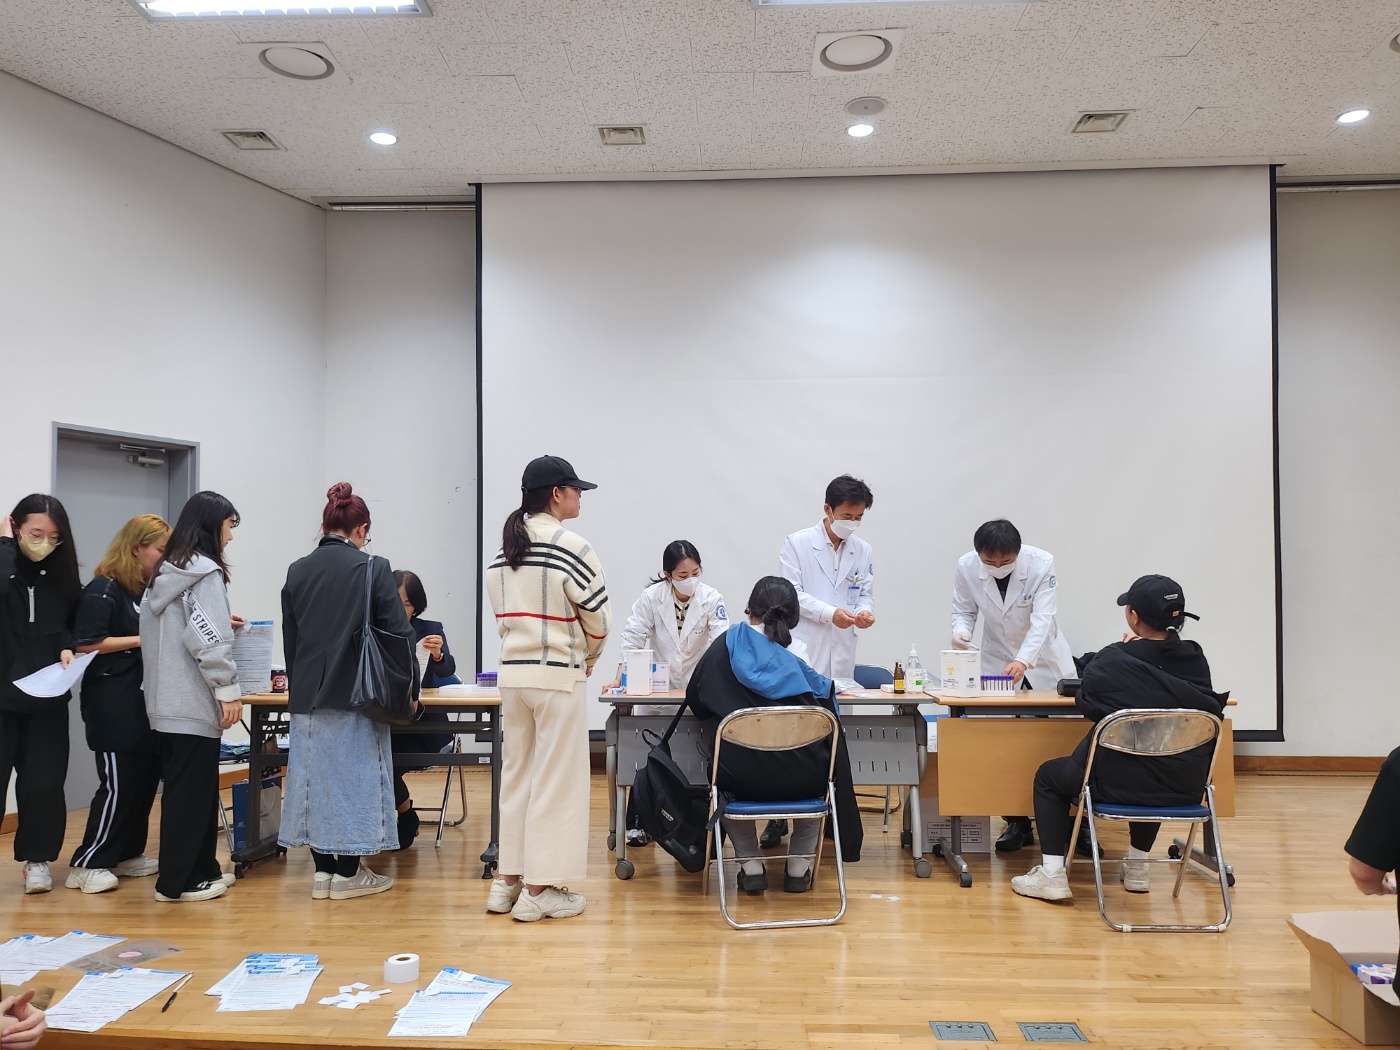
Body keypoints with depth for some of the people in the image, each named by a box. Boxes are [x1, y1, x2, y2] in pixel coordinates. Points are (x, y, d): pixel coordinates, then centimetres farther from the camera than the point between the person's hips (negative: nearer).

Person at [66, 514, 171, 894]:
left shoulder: (149, 589, 13)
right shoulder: (103, 589, -10)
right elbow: (87, 643, -16)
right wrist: (143, 639, -17)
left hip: (145, 700, 8)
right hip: (113, 704, -8)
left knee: (146, 778, 11)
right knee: (119, 784, -5)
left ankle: (127, 854, 24)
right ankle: (85, 865, 6)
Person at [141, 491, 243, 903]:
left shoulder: (165, 572, 14)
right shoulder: (206, 572, -13)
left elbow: (170, 629, 18)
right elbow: (208, 638, -20)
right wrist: (228, 689, -16)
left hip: (165, 699, 9)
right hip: (193, 701, -9)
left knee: (185, 787, 15)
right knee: (192, 790, 0)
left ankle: (200, 869, 25)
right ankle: (177, 881, 7)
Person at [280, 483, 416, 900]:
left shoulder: (297, 571, 5)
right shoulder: (372, 568, -8)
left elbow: (289, 638, 12)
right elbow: (398, 632, -7)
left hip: (307, 694, 5)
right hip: (357, 693, -4)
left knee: (315, 772, 12)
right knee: (355, 773, 5)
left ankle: (323, 869, 19)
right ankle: (348, 873, 12)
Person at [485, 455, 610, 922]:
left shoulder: (502, 550, 6)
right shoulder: (572, 547, -14)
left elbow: (503, 615, 8)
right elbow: (598, 620, -8)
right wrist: (587, 657, 11)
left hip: (513, 673, 7)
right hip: (559, 675, -7)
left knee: (516, 774, 16)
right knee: (556, 779, 3)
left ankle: (507, 880, 25)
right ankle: (540, 889, 11)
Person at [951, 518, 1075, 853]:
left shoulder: (1041, 563, -25)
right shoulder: (966, 567, -17)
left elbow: (1042, 618, -31)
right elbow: (964, 611, -6)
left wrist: (1023, 660, -45)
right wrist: (961, 632, -30)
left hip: (1044, 660, -1)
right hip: (998, 661, 2)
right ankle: (1017, 822, 12)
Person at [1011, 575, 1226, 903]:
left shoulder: (1109, 662, -15)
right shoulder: (1195, 660, -4)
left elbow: (1086, 703, 3)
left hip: (1121, 785, -5)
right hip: (1185, 788, 5)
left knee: (1048, 775, 23)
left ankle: (1051, 875, 15)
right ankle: (1138, 866, 43)